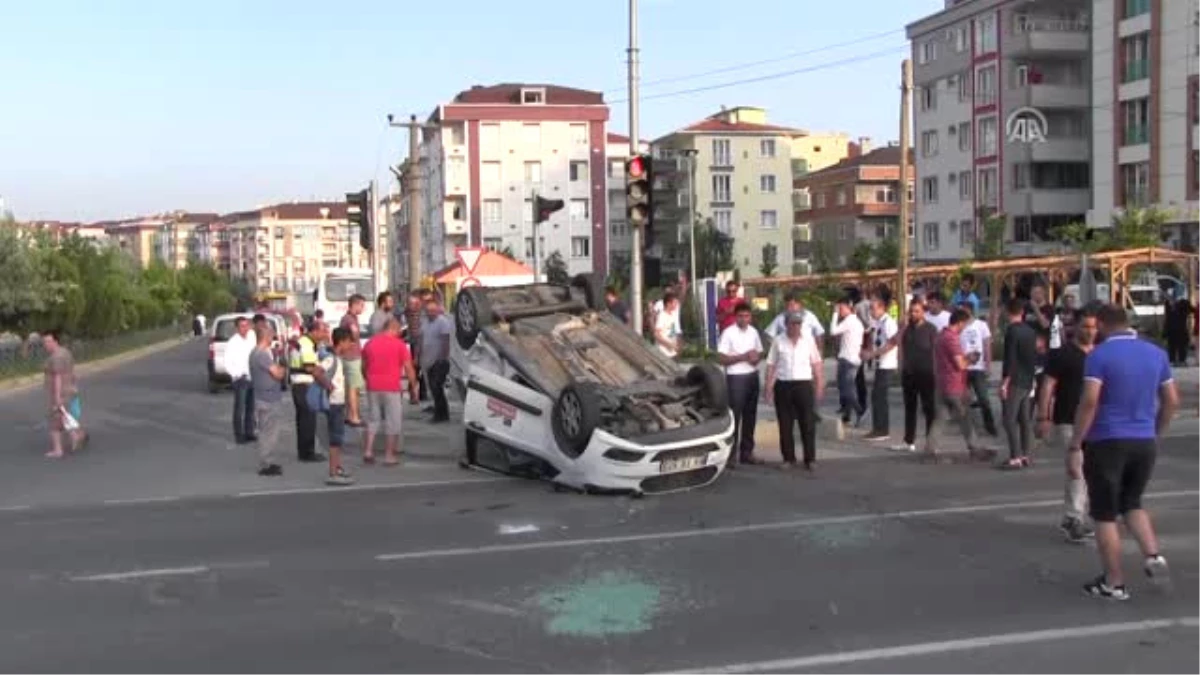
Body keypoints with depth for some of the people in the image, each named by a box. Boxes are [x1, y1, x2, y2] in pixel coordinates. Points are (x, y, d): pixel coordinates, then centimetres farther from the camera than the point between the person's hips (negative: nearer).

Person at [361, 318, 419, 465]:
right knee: (392, 421, 5)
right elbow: (408, 369, -6)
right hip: (391, 388, -4)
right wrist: (413, 388, 3)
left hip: (373, 387, 4)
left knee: (373, 419, 15)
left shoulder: (370, 343, 9)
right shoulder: (399, 344, -4)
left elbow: (364, 367, 16)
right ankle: (389, 456, 7)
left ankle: (368, 451, 5)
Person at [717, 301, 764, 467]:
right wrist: (743, 357, -20)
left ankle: (747, 452, 22)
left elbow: (760, 352, 18)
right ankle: (731, 455, -2)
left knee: (750, 416, 12)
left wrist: (757, 357, -6)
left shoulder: (754, 332, 9)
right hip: (736, 378, -6)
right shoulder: (728, 333, -10)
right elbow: (722, 358, -13)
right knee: (735, 416, -5)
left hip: (753, 376, 6)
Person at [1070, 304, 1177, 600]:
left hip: (1106, 442, -5)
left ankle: (1114, 583, 11)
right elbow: (1172, 401, 9)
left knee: (1105, 514, 6)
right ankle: (1153, 554, 4)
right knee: (1132, 502, 24)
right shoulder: (1156, 354, 6)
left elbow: (1089, 401, -19)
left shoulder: (1099, 355, -11)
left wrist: (1075, 446, -15)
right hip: (1145, 442, 5)